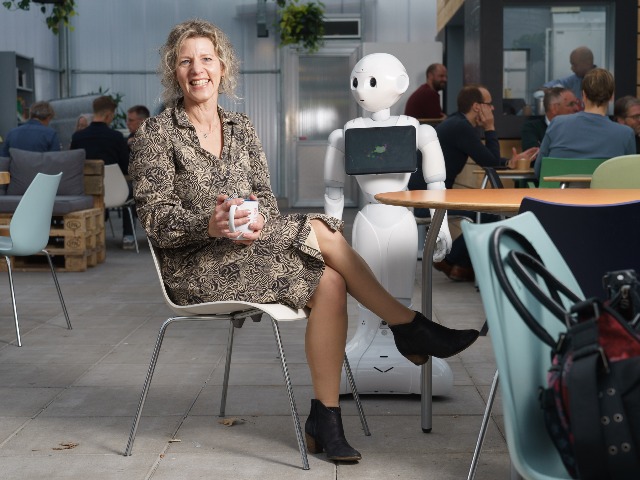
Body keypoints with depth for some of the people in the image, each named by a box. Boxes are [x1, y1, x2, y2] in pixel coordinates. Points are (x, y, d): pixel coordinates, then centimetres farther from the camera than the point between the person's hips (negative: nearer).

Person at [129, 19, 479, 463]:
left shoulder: (241, 128, 15)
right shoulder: (156, 135, -1)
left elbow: (265, 197, 8)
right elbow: (156, 218, -9)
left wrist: (257, 218, -17)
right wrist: (211, 225, -29)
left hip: (245, 251, 5)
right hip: (197, 267, -5)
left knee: (329, 284, -24)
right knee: (319, 231, -22)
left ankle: (325, 418, -18)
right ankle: (410, 328, -11)